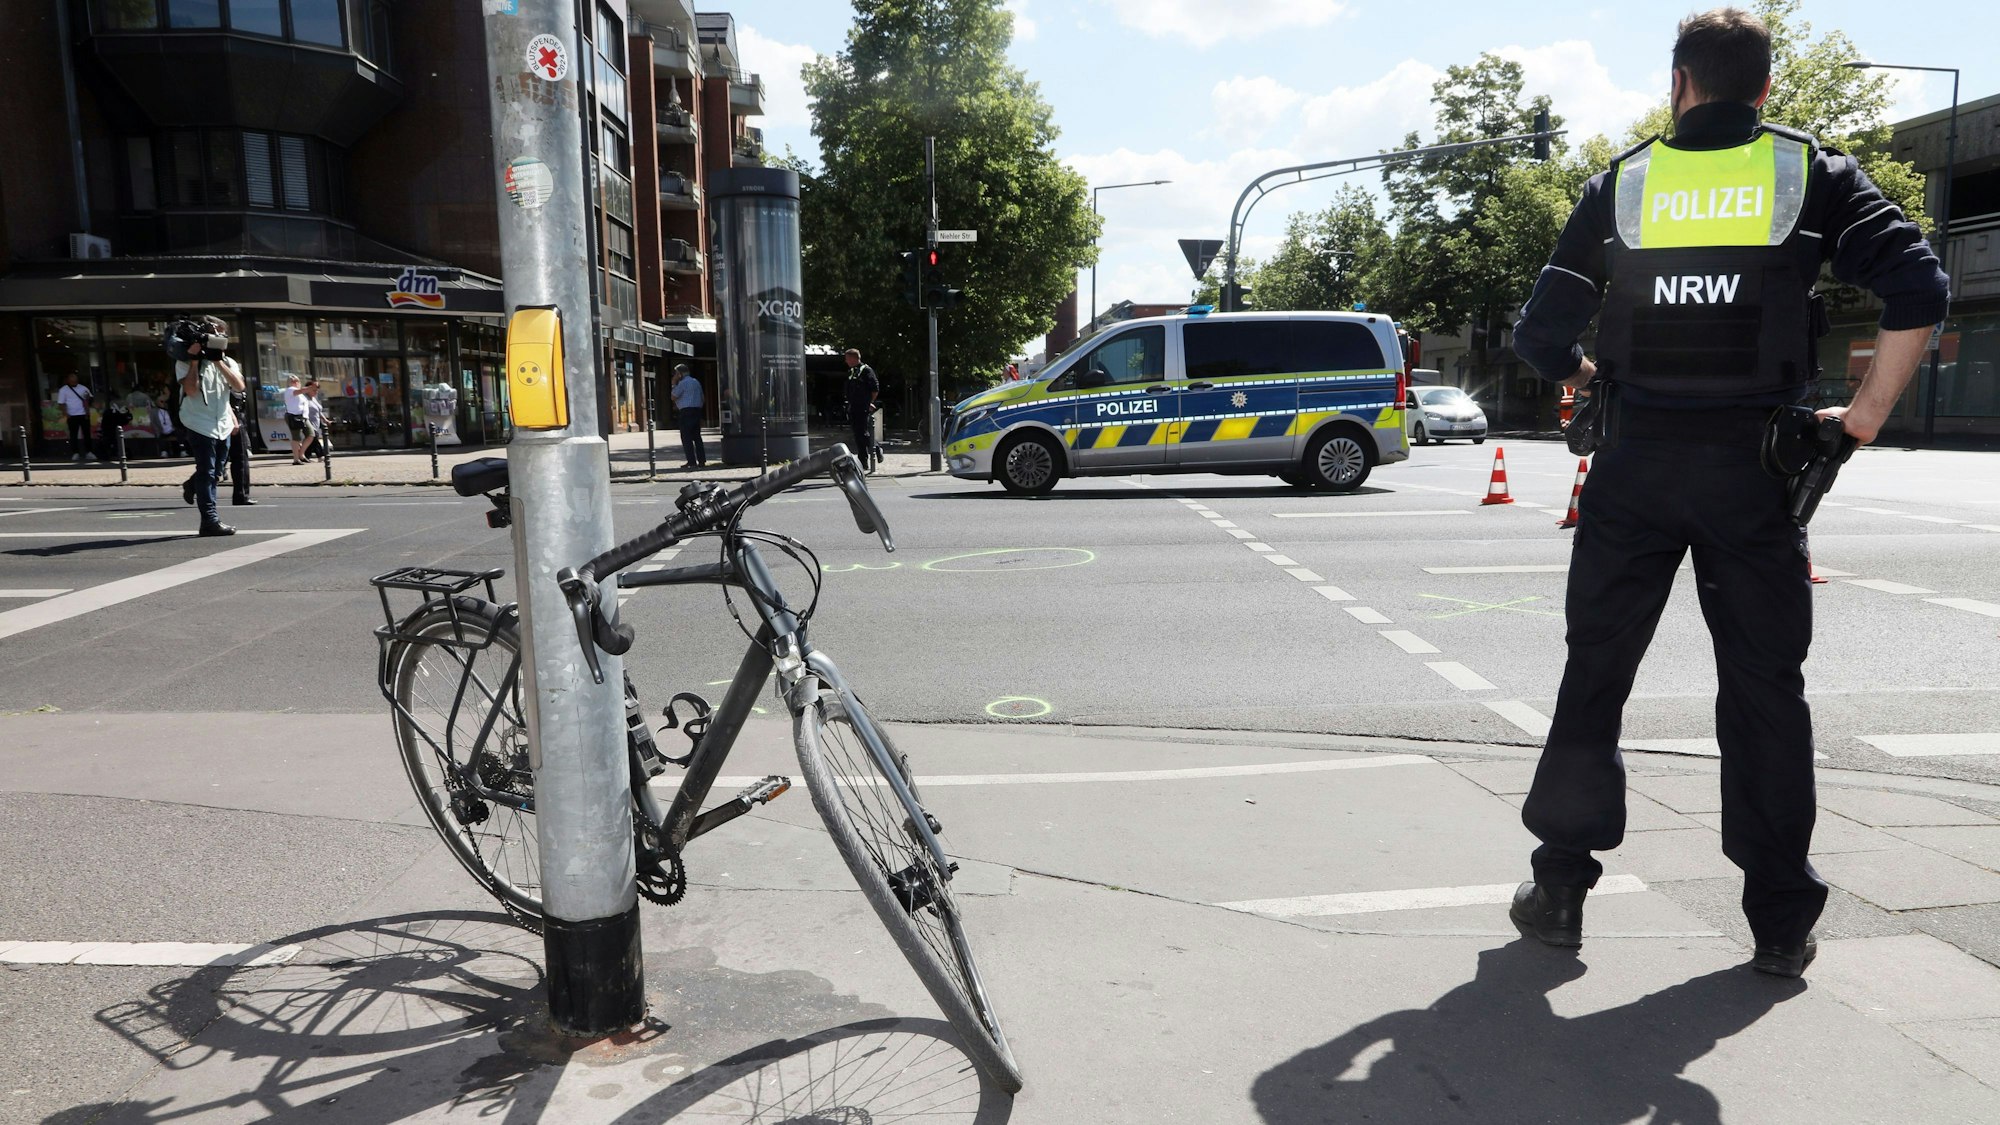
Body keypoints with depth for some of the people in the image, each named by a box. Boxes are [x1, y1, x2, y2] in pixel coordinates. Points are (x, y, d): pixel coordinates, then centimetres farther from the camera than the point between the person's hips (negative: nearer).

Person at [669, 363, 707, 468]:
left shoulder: (682, 383, -10)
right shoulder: (696, 382, 16)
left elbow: (673, 397, -6)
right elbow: (702, 398, 20)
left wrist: (673, 384, 2)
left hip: (686, 412, -8)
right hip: (697, 411, 8)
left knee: (686, 438, -5)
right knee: (697, 437, 10)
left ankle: (691, 462, -9)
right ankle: (702, 460, 7)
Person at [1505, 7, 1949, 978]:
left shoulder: (1624, 183, 5)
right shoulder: (1814, 173, 5)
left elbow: (1540, 337, -1)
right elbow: (1919, 292, -8)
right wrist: (1869, 412, 2)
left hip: (1636, 463, 0)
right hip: (1751, 468, 0)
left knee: (1596, 671, 9)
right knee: (1766, 687, 9)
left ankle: (1559, 887, 13)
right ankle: (1781, 923, 14)